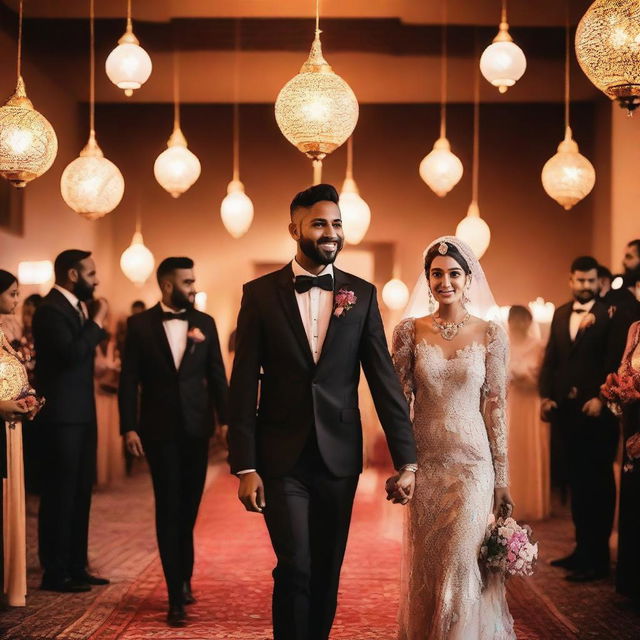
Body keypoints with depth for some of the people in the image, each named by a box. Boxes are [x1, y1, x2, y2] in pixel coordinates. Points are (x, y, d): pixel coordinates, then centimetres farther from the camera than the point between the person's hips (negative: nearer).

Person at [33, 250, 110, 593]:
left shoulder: (74, 306, 14)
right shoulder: (50, 309, -15)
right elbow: (71, 354, -26)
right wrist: (97, 320, -18)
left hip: (81, 414, 10)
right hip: (62, 416, -10)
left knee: (80, 493, 14)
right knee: (60, 494, -4)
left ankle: (76, 567, 22)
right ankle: (55, 573, 2)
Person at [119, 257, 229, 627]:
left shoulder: (204, 323, 5)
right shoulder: (140, 325, -1)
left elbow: (217, 375, 5)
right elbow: (129, 380, -2)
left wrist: (226, 419, -2)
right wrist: (129, 427, -9)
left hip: (196, 428, 2)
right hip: (160, 430, -2)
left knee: (188, 508, 13)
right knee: (169, 510, -2)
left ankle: (184, 577, 32)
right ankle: (177, 596, 1)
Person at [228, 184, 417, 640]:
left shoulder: (362, 294, 4)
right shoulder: (260, 294, -1)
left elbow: (385, 380, 2)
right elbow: (244, 387, -2)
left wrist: (406, 461, -3)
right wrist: (244, 467, -7)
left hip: (339, 457, 2)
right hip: (282, 458, -2)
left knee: (327, 573, 10)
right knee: (295, 568, -9)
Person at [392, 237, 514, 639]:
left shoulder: (490, 334, 0)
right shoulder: (410, 331, 2)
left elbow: (496, 406, 1)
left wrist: (502, 479, -1)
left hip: (473, 465, -1)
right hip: (426, 465, 2)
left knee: (462, 570, -7)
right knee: (425, 572, 9)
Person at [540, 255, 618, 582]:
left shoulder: (609, 315, -5)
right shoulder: (560, 314, 15)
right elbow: (551, 357, 13)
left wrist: (601, 398, -17)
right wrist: (546, 396, 3)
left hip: (596, 411, -6)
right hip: (566, 410, 6)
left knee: (598, 483, -1)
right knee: (576, 481, 10)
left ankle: (597, 558, 1)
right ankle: (582, 549, 18)